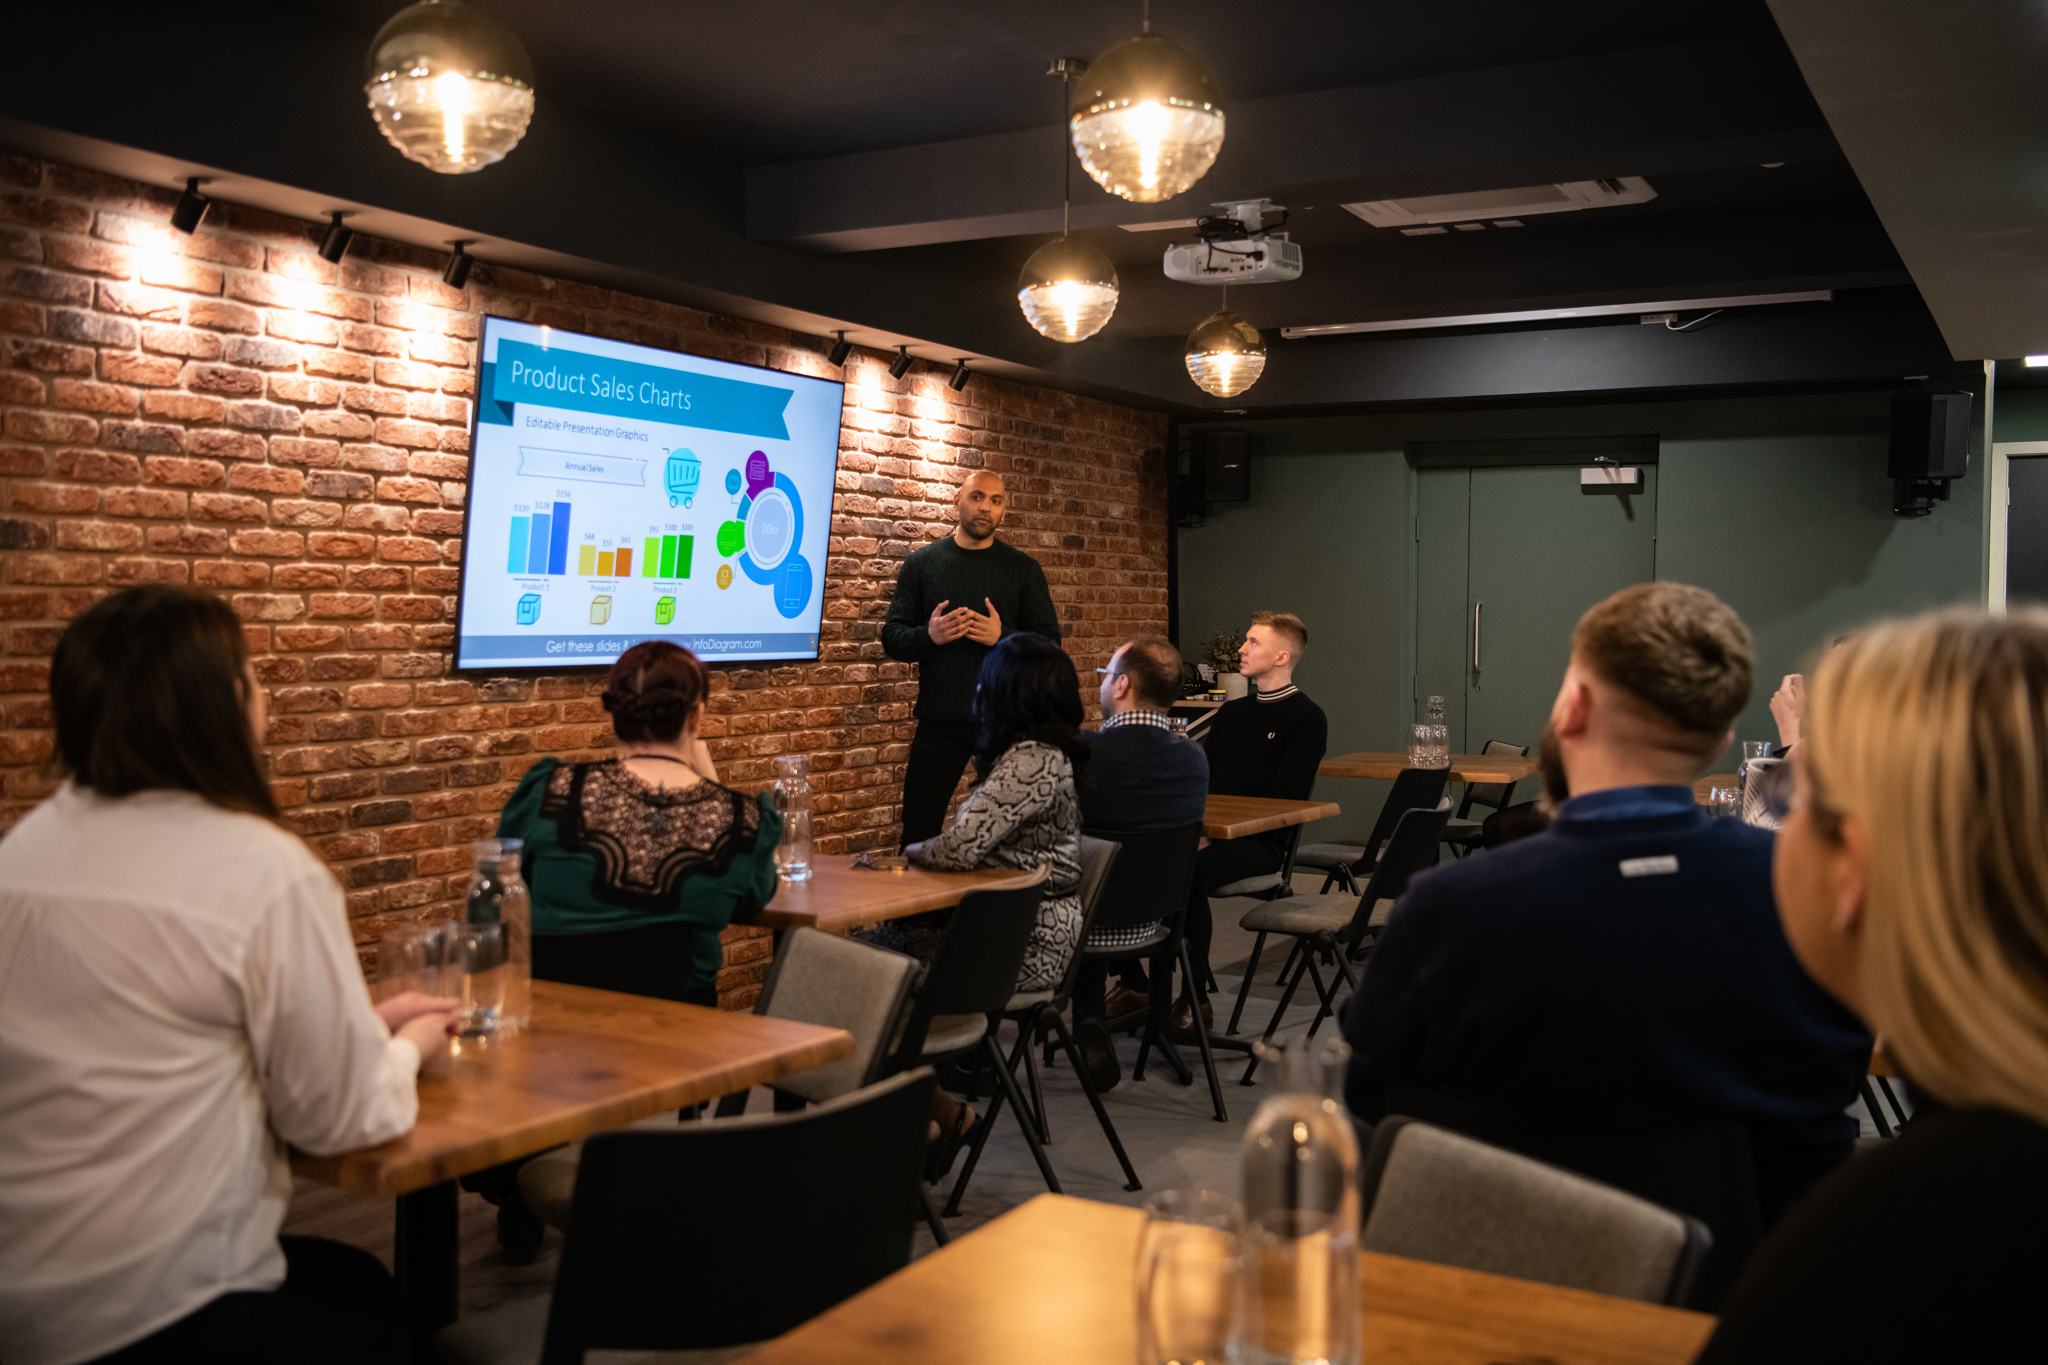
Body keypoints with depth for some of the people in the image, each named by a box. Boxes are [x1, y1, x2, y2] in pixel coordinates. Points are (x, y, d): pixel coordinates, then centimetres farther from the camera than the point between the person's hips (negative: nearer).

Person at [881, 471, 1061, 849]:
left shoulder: (1023, 569, 7)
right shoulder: (923, 563, 7)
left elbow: (1049, 643, 3)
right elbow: (892, 637, 5)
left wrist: (1002, 637, -15)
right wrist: (929, 636, -16)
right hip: (940, 719, 0)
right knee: (919, 827, 1)